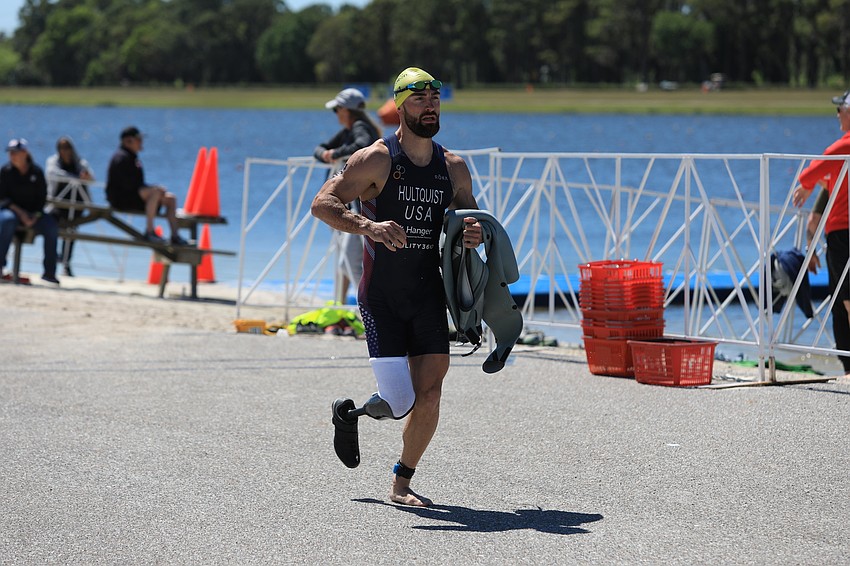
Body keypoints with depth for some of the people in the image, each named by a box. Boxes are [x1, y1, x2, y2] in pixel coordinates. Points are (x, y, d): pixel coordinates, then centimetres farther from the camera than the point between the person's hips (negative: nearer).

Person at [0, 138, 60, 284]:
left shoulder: (36, 172, 1)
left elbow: (42, 198, 4)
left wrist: (35, 216, -12)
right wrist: (20, 212, -17)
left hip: (33, 213, 2)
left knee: (51, 227, -23)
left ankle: (49, 271, -18)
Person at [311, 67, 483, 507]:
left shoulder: (453, 167, 7)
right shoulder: (377, 160, -8)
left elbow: (470, 219, 19)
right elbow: (322, 204, -13)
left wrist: (473, 236, -7)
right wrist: (369, 226, -29)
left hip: (429, 294, 5)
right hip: (381, 297, -5)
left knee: (429, 397, -2)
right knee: (399, 403, -12)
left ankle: (402, 484, 18)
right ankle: (349, 413, 23)